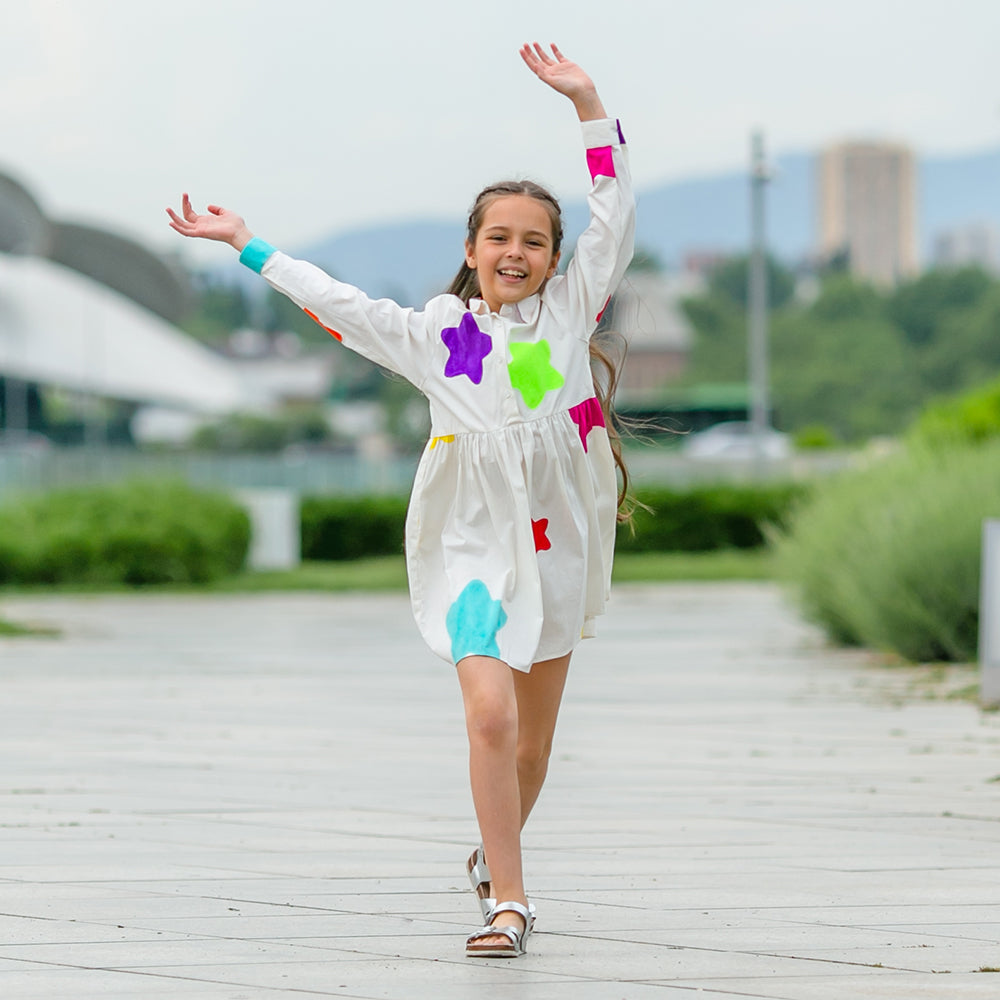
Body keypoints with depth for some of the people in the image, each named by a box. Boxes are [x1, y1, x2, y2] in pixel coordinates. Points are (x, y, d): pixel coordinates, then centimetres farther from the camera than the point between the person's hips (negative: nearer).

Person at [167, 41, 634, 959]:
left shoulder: (569, 307, 6)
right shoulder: (434, 333, 5)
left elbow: (614, 218, 1)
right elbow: (335, 301, 9)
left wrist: (586, 104, -4)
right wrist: (245, 244, 11)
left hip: (555, 542, 2)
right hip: (472, 545, -2)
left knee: (533, 743, 11)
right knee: (490, 715, -22)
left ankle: (496, 852, 39)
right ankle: (508, 903, -16)